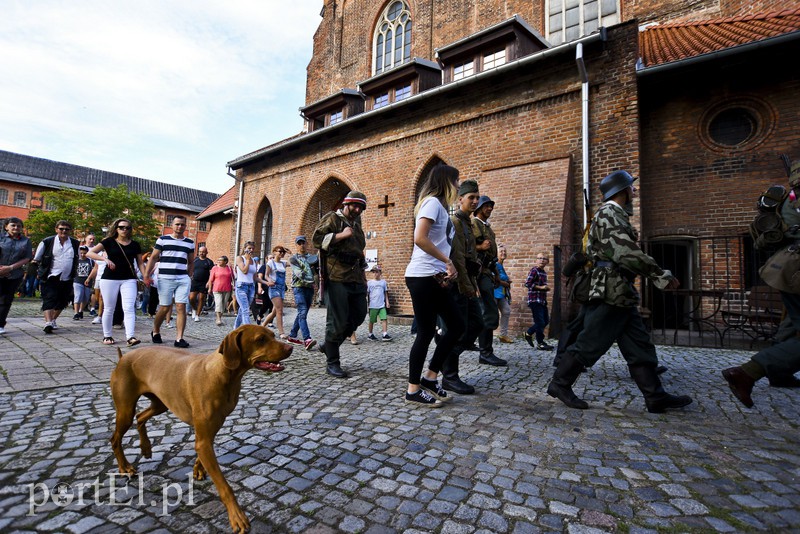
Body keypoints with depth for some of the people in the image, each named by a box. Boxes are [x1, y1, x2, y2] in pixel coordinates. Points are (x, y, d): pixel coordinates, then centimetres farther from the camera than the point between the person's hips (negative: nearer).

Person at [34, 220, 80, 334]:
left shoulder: (75, 243, 7)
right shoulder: (47, 242, -2)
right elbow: (37, 259, 8)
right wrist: (40, 272, 10)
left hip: (67, 279, 3)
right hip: (50, 278, -3)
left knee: (62, 301, 9)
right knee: (49, 299, -12)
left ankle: (53, 320, 26)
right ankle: (48, 323, -19)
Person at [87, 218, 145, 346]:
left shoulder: (135, 244, 9)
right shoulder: (109, 242, 3)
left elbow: (140, 263, 11)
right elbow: (90, 253, -4)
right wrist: (105, 259, -20)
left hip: (129, 279, 1)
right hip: (109, 279, -1)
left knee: (129, 308, -10)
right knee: (109, 309, 8)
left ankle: (130, 337, -15)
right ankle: (107, 336, 21)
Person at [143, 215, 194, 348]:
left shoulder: (190, 243, 13)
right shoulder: (163, 239, 6)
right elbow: (153, 258, 4)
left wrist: (189, 277, 11)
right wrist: (147, 274, -3)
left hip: (183, 279, 2)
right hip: (165, 278, -2)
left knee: (181, 307, -6)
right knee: (164, 308, 4)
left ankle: (179, 338, -4)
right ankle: (155, 332, 30)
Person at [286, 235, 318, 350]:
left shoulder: (311, 257, 18)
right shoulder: (293, 258, 5)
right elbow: (299, 273, -9)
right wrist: (310, 280, -17)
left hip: (310, 288, 5)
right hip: (298, 288, -5)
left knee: (302, 314, 9)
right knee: (302, 313, -17)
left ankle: (292, 336, 21)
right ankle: (307, 339, -27)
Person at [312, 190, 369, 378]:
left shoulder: (356, 225, 24)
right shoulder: (332, 218, 1)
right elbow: (316, 239, -10)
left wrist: (362, 272, 24)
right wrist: (341, 235, -15)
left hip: (355, 278, 8)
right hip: (336, 278, -8)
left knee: (358, 315, 9)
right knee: (338, 320, -5)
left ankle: (329, 345, 27)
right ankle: (332, 363, 8)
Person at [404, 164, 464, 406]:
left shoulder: (440, 205, 20)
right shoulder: (433, 201, -8)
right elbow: (419, 238, -21)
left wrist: (448, 267, 2)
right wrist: (448, 261, -15)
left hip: (434, 278, 10)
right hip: (423, 277, -10)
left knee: (457, 326, 11)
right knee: (426, 332, -3)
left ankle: (429, 377, 20)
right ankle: (413, 390, 11)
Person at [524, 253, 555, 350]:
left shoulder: (544, 272, 15)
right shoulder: (534, 270, -11)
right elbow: (527, 284, -19)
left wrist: (546, 288, 5)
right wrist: (541, 287, -17)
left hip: (542, 300, 9)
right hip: (535, 300, -9)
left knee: (546, 320, 14)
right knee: (540, 322, -4)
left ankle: (528, 333, 27)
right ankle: (540, 343, 8)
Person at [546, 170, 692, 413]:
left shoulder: (617, 216, 21)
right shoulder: (609, 214, -12)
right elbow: (627, 254, -22)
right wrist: (661, 275, -16)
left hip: (622, 295, 10)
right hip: (611, 294, -10)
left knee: (640, 347, 10)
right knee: (590, 344, -4)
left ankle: (656, 397, 17)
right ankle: (559, 384, 7)